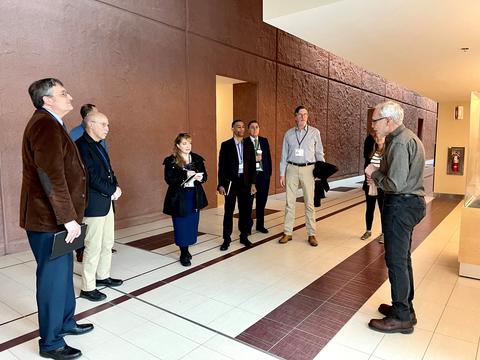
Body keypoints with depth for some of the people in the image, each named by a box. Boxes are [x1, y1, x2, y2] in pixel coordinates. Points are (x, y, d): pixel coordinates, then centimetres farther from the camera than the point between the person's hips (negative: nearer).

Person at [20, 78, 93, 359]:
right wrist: (68, 218, -23)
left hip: (58, 218, 10)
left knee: (63, 272, 20)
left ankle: (65, 321, 37)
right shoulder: (45, 125, -16)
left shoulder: (53, 125, 17)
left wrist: (69, 216, 19)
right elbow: (51, 176, -25)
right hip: (49, 220, -10)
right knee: (53, 278, 1)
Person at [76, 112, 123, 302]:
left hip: (107, 202, 9)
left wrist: (115, 187, -2)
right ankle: (87, 288, 13)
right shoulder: (81, 145, -15)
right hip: (94, 205, -9)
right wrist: (113, 190, -11)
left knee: (107, 243, 17)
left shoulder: (98, 146, 15)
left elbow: (108, 171, 16)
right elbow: (92, 178, -21)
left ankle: (103, 276, 33)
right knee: (93, 247, -1)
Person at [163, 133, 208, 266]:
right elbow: (169, 179, -13)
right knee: (181, 226, 1)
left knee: (192, 224, 9)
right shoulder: (171, 161, -6)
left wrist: (200, 177, -15)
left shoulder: (197, 159, 5)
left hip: (195, 197, 4)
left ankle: (186, 250, 27)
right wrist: (185, 175, -24)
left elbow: (204, 175, 8)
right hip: (179, 198, -4)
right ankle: (183, 254, 14)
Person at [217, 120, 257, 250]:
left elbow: (252, 165, 7)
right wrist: (221, 184, -8)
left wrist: (253, 183, 1)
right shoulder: (226, 145, 0)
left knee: (245, 210, 8)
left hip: (245, 182, 3)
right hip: (230, 181, -3)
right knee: (228, 211, 2)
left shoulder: (249, 145, 8)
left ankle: (244, 237, 23)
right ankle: (226, 239, 12)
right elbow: (221, 166, -3)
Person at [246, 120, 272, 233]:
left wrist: (269, 172, 6)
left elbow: (268, 157, 11)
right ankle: (248, 225, 14)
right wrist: (253, 159, -17)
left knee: (262, 200, 10)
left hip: (263, 174, 4)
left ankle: (260, 225, 22)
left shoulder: (264, 141, 11)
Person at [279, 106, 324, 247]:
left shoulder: (315, 132, 2)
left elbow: (319, 153, 6)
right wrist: (282, 174, 5)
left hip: (308, 169, -1)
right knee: (290, 202, 5)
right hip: (292, 169, 1)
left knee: (309, 202, 4)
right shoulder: (289, 133, 6)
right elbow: (284, 155, 8)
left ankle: (311, 234, 13)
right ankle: (287, 233, 14)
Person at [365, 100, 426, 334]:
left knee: (396, 260, -1)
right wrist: (378, 176, 6)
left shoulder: (399, 143, -19)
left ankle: (401, 318, 10)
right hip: (410, 202, 11)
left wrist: (374, 174, -9)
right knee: (402, 258, 18)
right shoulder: (408, 137, 15)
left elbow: (395, 184, -26)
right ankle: (405, 307, 31)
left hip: (401, 205, -11)